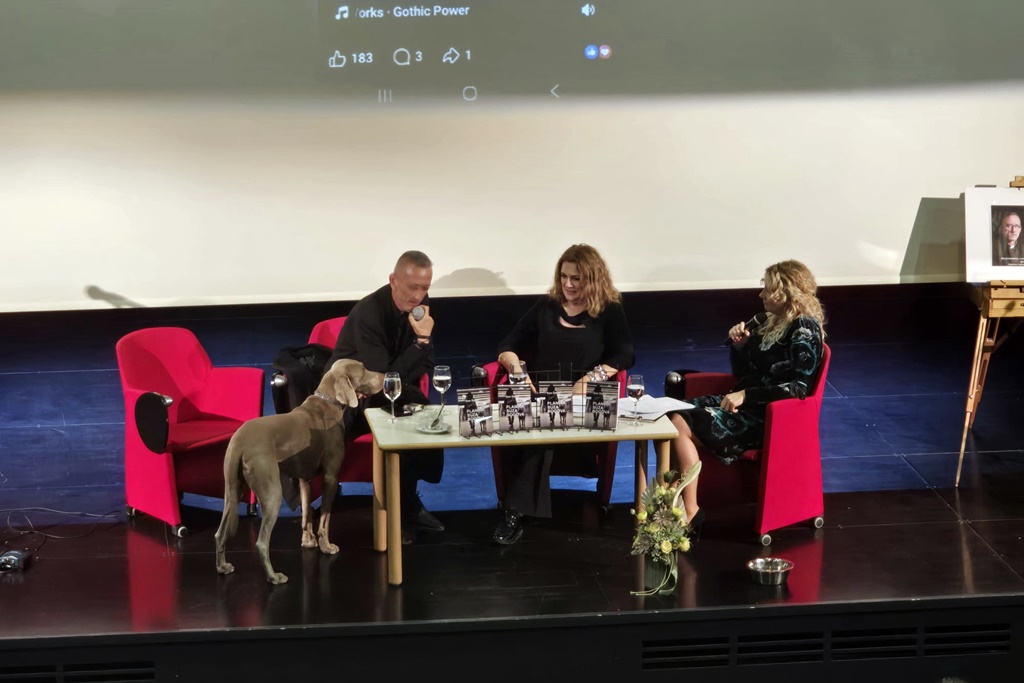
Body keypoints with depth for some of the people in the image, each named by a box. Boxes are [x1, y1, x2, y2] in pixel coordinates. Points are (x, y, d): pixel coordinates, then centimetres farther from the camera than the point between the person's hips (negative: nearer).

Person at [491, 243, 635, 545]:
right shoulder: (545, 306, 18)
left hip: (584, 401, -3)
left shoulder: (609, 311, 10)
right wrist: (516, 367, -7)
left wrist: (593, 376, -19)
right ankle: (515, 511, -31)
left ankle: (517, 512, -33)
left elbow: (625, 355, -2)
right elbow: (507, 347, 15)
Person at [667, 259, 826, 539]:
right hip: (741, 403, 9)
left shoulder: (804, 329, -13)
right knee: (668, 416, -11)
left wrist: (746, 395, -23)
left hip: (766, 418, -9)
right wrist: (737, 344, -1)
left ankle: (690, 514, -14)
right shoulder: (766, 320, 12)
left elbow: (799, 387, -21)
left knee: (681, 425, -22)